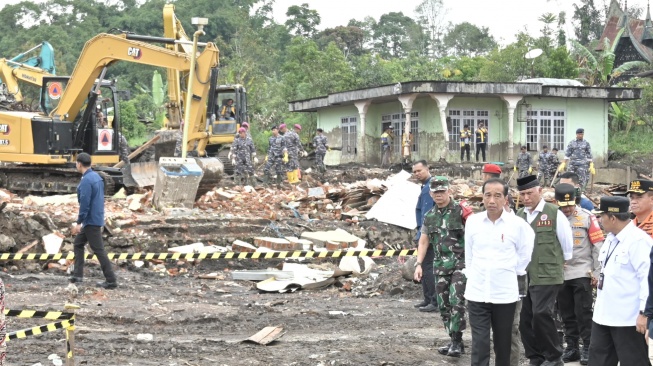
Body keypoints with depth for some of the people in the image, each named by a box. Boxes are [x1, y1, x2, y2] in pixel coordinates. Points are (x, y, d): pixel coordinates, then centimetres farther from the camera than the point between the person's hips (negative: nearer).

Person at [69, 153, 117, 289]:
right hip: (96, 218, 10)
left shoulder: (86, 180, -19)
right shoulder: (96, 176, 11)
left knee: (98, 250, -6)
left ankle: (111, 280, -4)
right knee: (78, 244, 18)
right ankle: (78, 274, 17)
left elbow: (85, 203, -22)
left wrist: (79, 223, -17)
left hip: (91, 221, -10)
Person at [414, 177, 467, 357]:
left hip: (461, 263, -5)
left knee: (456, 301, -15)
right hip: (441, 266, 6)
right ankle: (454, 341, 18)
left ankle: (457, 342, -8)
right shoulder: (429, 216, 9)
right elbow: (423, 242, 14)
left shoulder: (461, 211, -6)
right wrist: (418, 264, 6)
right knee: (444, 305, 7)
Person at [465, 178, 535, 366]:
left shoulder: (517, 224, -8)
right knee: (479, 344, -3)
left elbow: (525, 253, 7)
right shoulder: (472, 221, -2)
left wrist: (515, 271, 9)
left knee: (503, 343, 13)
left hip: (505, 293, -1)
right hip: (477, 292, 1)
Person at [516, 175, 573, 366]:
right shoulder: (518, 216, 8)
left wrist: (558, 263, 13)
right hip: (523, 276, 5)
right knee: (525, 318, 5)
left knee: (541, 314, -14)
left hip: (546, 275, -5)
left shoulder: (554, 213, -6)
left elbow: (567, 244, 3)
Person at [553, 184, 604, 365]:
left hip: (582, 273, -3)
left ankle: (588, 347, 7)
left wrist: (597, 272, -4)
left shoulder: (587, 217, -5)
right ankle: (572, 347, 20)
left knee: (583, 312, -1)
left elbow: (598, 245, -3)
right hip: (560, 274, 3)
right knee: (567, 313, 11)